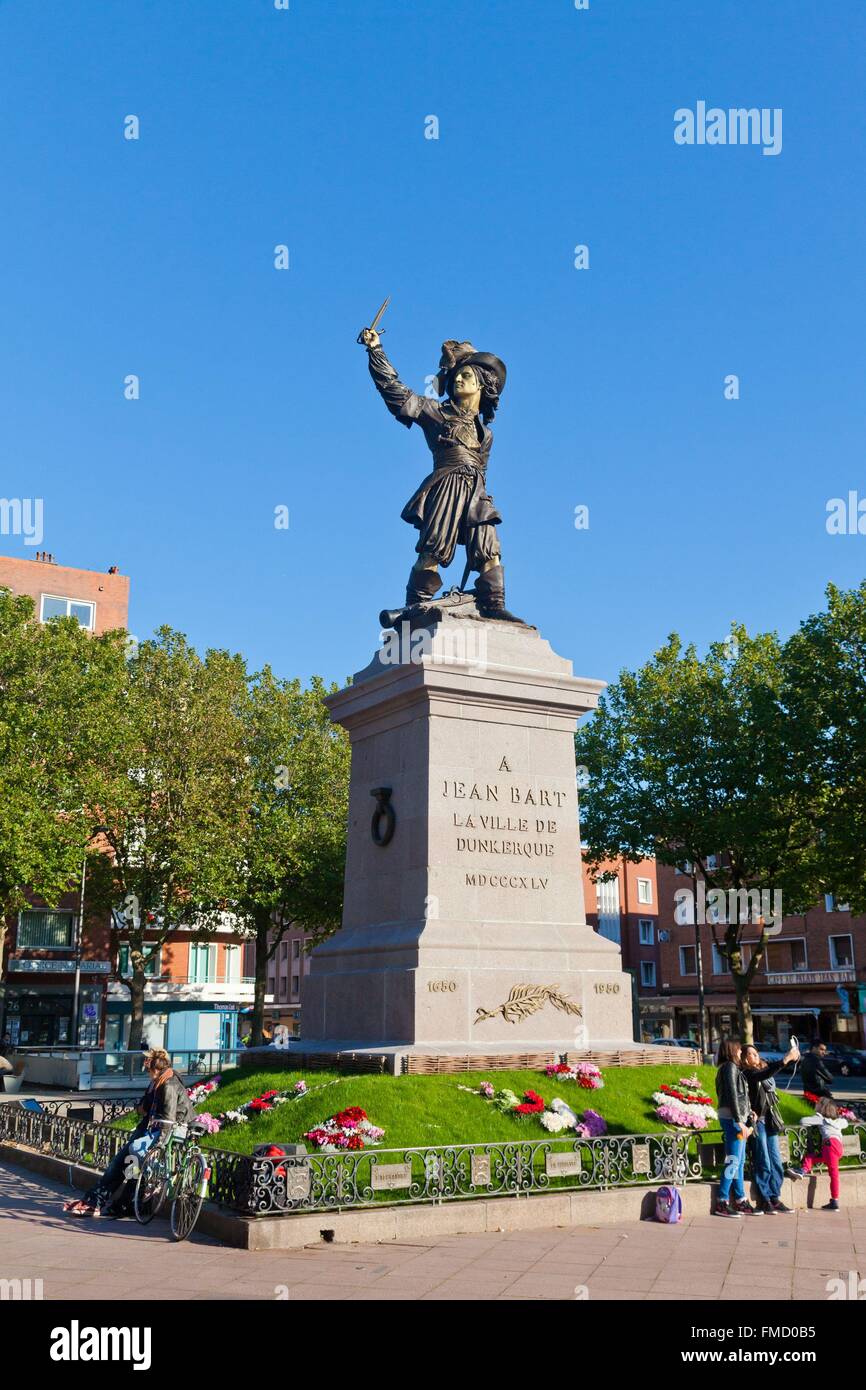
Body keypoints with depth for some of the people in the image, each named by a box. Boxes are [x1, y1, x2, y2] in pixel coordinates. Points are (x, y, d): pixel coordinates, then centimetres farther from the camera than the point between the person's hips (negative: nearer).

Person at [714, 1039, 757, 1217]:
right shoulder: (730, 1067, -10)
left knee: (739, 1161, 12)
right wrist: (739, 1121, -17)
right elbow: (732, 1095, -16)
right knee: (733, 1161, -9)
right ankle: (721, 1203, -7)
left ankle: (740, 1201, 17)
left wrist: (748, 1113, 16)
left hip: (737, 1118, 10)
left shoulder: (726, 1068, 19)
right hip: (732, 1117, -10)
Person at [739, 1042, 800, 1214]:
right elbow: (763, 1076, -26)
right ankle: (764, 1201, 3)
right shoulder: (746, 1073, -11)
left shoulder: (764, 1067, 14)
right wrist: (786, 1059, -30)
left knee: (776, 1161, 9)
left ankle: (775, 1198, 17)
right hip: (757, 1121, -8)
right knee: (763, 1163, -4)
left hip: (770, 1121, 8)